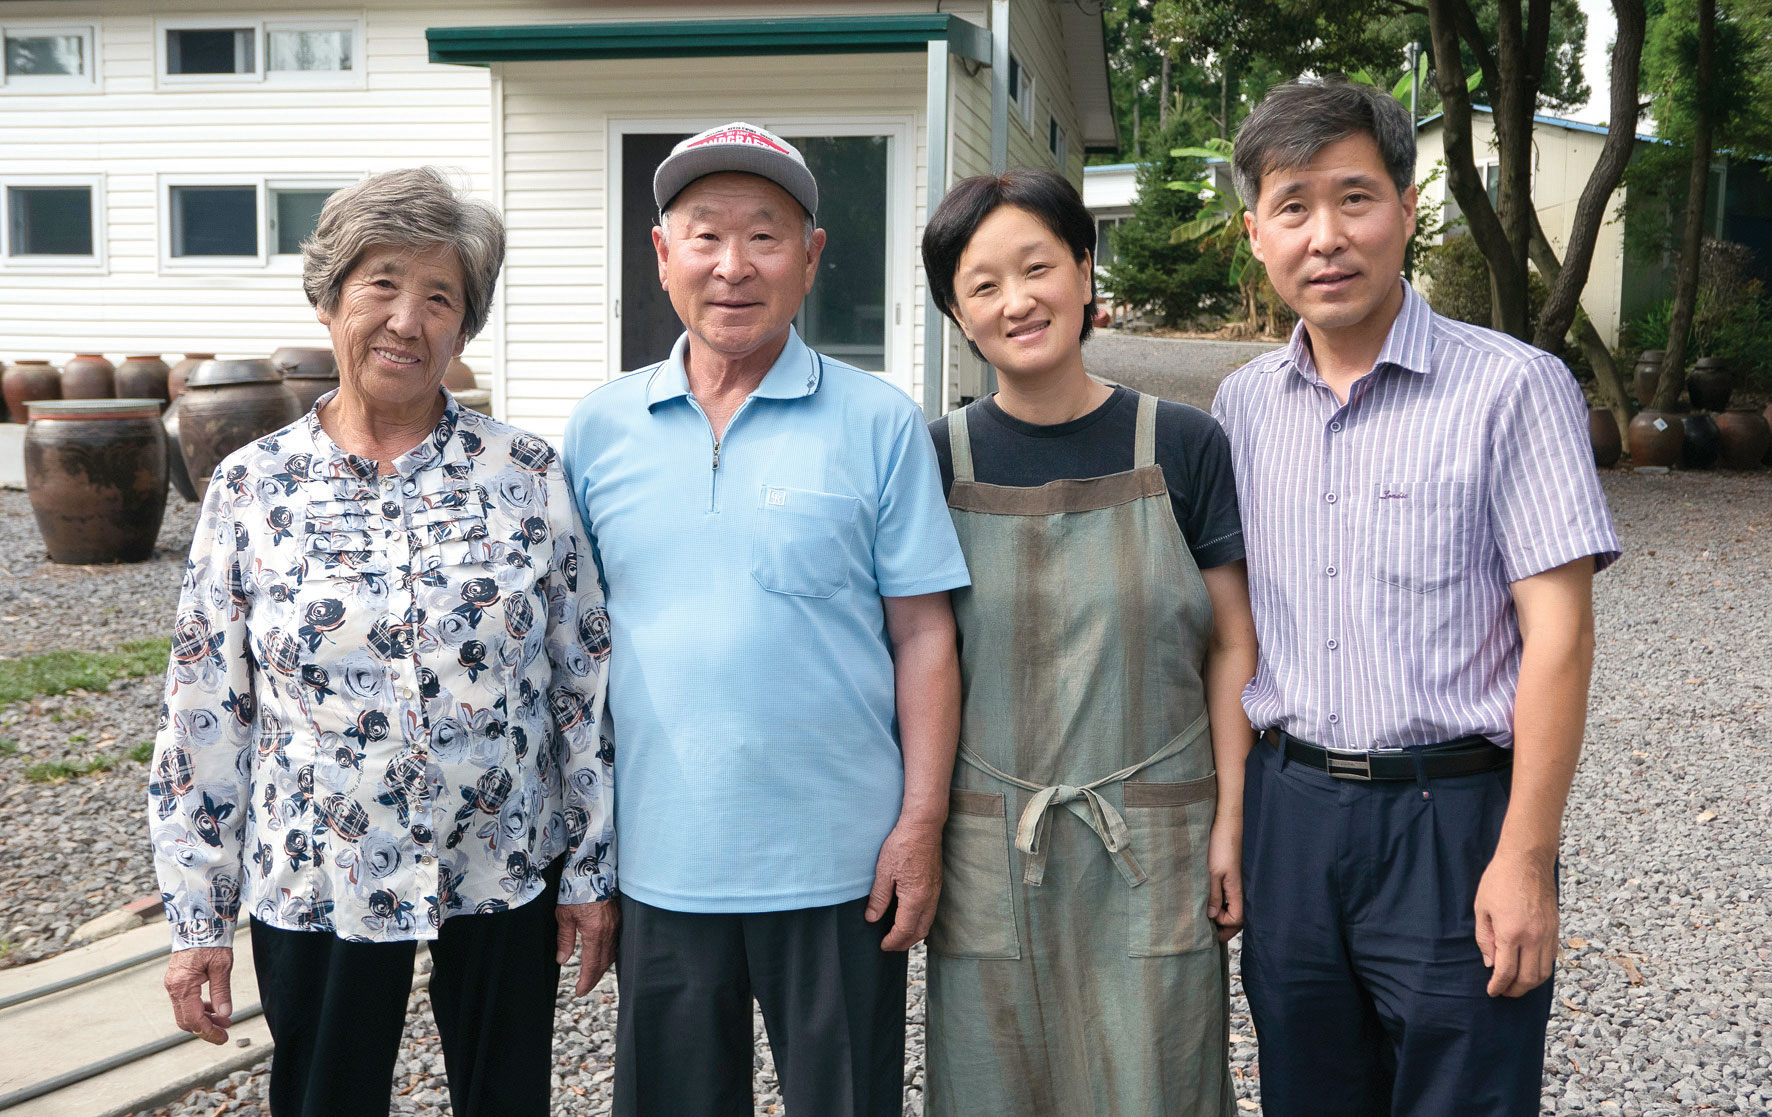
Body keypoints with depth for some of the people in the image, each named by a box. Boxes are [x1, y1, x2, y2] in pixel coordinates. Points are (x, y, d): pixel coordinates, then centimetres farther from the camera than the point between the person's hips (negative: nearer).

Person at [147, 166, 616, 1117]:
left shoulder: (527, 474, -3)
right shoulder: (251, 487, -3)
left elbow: (585, 682, 0)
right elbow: (205, 713, 0)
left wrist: (591, 870, 0)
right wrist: (198, 917, 0)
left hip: (505, 879, 1)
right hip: (314, 888, 0)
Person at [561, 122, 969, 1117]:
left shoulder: (880, 423, -4)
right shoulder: (600, 427, 4)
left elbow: (923, 636, -2)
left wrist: (921, 825, -7)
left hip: (840, 867, -2)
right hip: (659, 867, 3)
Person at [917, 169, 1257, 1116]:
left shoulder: (1182, 448, -2)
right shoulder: (936, 461, 0)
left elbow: (1231, 647, 2)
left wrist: (1231, 823, -3)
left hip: (1152, 850, 0)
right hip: (986, 851, 1)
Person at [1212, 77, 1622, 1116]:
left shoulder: (1515, 387, -9)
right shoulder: (1244, 404, 7)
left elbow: (1559, 635, -12)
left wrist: (1524, 861, -15)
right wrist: (1227, 814, 11)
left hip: (1452, 818, -5)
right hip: (1287, 815, 5)